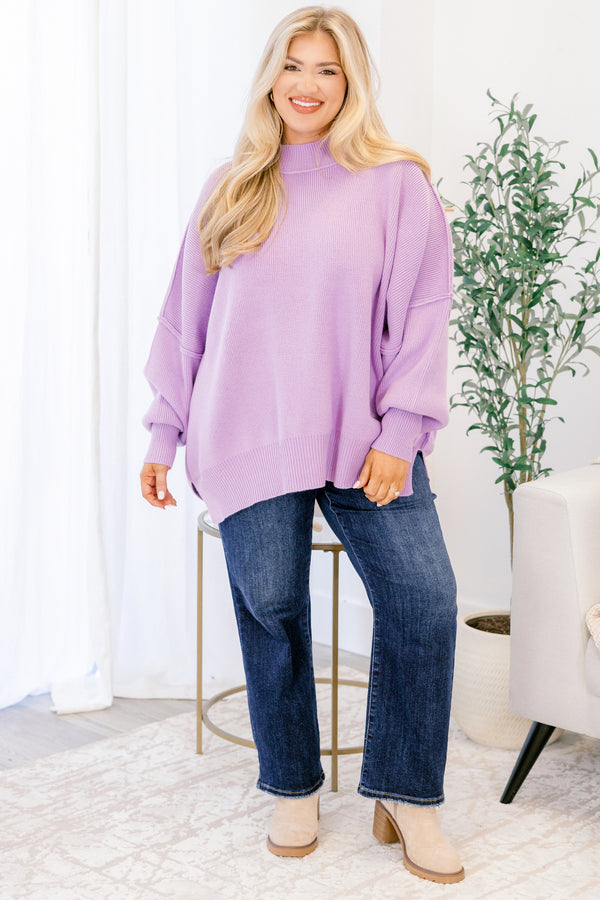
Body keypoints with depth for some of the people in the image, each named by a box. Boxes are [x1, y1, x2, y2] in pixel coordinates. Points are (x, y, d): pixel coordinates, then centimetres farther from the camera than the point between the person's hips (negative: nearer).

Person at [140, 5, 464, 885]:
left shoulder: (396, 183, 4)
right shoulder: (230, 190, 12)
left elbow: (423, 311, -2)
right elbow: (185, 316, 14)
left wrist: (400, 430, -10)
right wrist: (165, 431, 11)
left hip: (363, 437, -1)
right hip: (250, 439, 2)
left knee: (423, 598, -9)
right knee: (270, 607, 3)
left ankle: (407, 798, 9)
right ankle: (294, 790, 23)